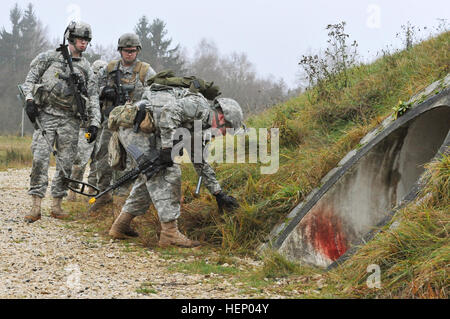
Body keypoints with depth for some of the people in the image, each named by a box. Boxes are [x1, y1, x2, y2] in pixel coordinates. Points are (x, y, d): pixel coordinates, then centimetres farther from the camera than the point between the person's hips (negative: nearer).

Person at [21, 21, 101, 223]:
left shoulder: (86, 68, 13)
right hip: (45, 114, -3)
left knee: (66, 162, 1)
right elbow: (30, 79, 5)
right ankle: (36, 207, -12)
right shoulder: (49, 58, 6)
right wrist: (29, 100, -11)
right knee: (40, 158, -13)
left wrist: (94, 123, 2)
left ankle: (57, 205, 11)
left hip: (70, 119, 3)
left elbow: (93, 98, 11)